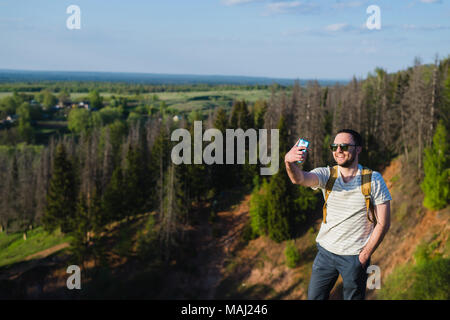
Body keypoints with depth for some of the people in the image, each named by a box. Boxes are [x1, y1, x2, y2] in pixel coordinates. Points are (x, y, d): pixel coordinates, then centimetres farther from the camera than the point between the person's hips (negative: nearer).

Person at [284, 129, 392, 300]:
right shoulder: (326, 175, -3)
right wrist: (290, 163, -47)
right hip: (326, 251, 3)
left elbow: (383, 223, -6)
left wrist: (364, 255, -9)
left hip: (355, 256, -2)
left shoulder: (373, 180, -7)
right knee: (314, 297, 9)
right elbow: (300, 179, -25)